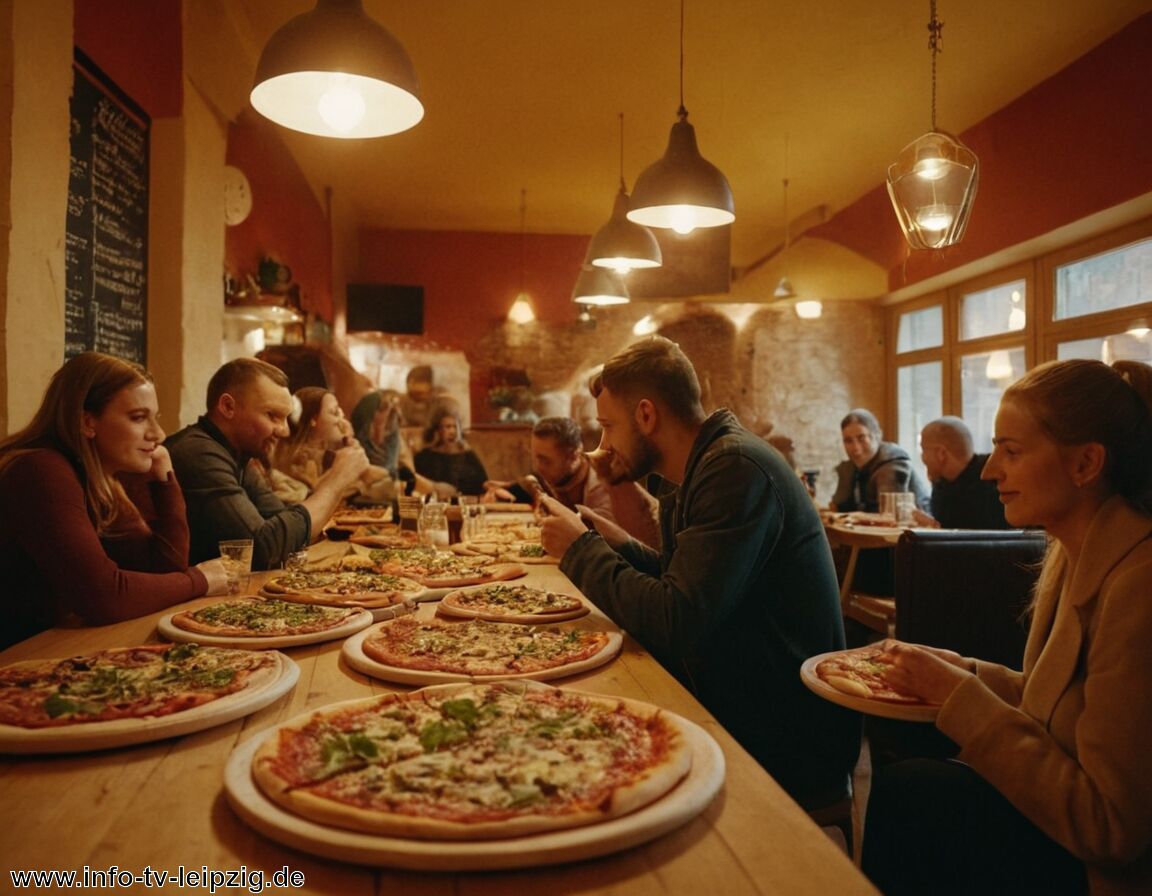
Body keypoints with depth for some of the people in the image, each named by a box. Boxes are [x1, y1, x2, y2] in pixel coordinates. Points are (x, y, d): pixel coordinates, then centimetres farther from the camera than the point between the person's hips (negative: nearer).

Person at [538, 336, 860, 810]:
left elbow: (675, 623, -28)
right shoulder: (707, 469, 9)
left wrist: (581, 550, -15)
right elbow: (678, 579, 13)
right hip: (733, 708, 8)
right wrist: (603, 543, 5)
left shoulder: (736, 469, -22)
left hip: (782, 745, -8)